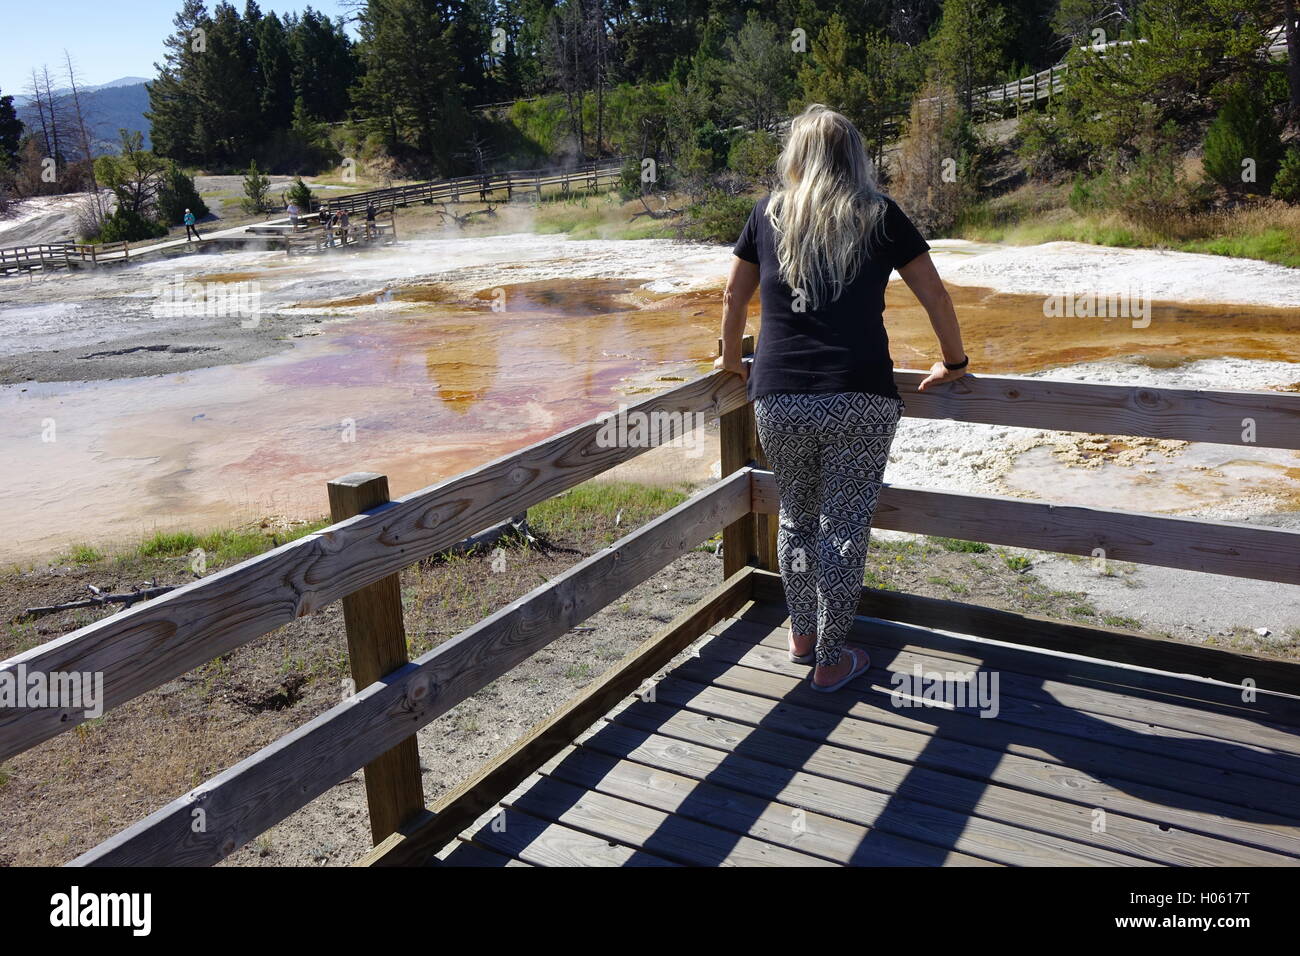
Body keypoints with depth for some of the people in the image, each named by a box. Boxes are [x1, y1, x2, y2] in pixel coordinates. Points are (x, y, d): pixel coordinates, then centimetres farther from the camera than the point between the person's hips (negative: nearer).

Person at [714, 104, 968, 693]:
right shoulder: (879, 216, 5)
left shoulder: (769, 215, 9)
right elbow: (936, 298, 7)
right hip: (860, 401, -2)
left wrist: (731, 360, 34)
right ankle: (831, 661, 17)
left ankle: (801, 634, 35)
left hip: (778, 400, 2)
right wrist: (953, 362, 22)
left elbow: (733, 297, 18)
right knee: (844, 528, 7)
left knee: (795, 518, 20)